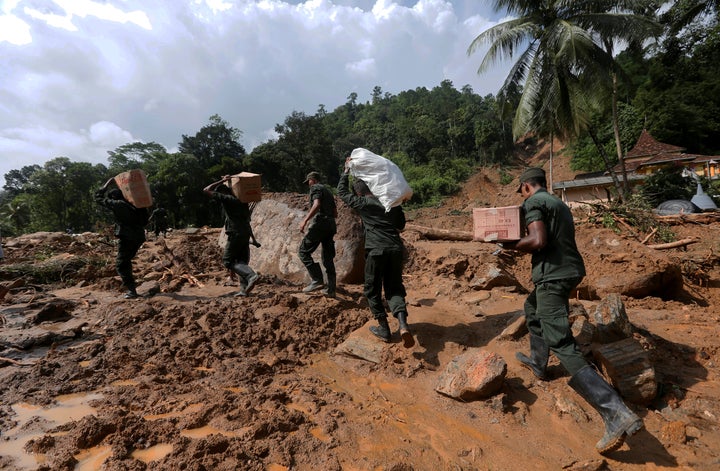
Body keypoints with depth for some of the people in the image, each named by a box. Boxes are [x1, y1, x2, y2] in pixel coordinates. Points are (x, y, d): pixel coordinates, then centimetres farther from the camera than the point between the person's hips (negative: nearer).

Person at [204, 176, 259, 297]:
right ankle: (244, 289, 6)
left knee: (228, 261, 0)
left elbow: (206, 190, 2)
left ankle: (251, 275, -19)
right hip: (246, 233, 8)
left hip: (235, 234, -8)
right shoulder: (241, 200, 15)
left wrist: (221, 181, 6)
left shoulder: (226, 199, -5)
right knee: (242, 261, 11)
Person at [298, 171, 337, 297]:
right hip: (331, 225, 8)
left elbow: (317, 204, -17)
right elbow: (335, 213, 26)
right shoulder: (328, 191, 27)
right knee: (328, 257, 9)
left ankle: (317, 280, -12)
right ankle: (331, 289, 8)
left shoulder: (315, 188, 2)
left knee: (303, 251, -3)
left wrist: (305, 220, -23)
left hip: (319, 224, -8)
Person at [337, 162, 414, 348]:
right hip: (396, 248, 5)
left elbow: (341, 191, 18)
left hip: (376, 250, -4)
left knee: (373, 290, 13)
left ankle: (384, 329, 19)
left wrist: (346, 171, 27)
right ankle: (403, 325, -9)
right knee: (395, 289, 12)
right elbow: (401, 225, 24)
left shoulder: (362, 203, 2)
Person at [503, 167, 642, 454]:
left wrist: (511, 245, -6)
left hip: (553, 275, -10)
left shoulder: (534, 202, -8)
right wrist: (523, 245, 22)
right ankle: (538, 365, 43)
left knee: (562, 346, -11)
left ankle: (618, 416, -15)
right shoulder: (559, 204, 21)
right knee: (532, 308, 32)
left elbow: (538, 241, -21)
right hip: (569, 270, 10)